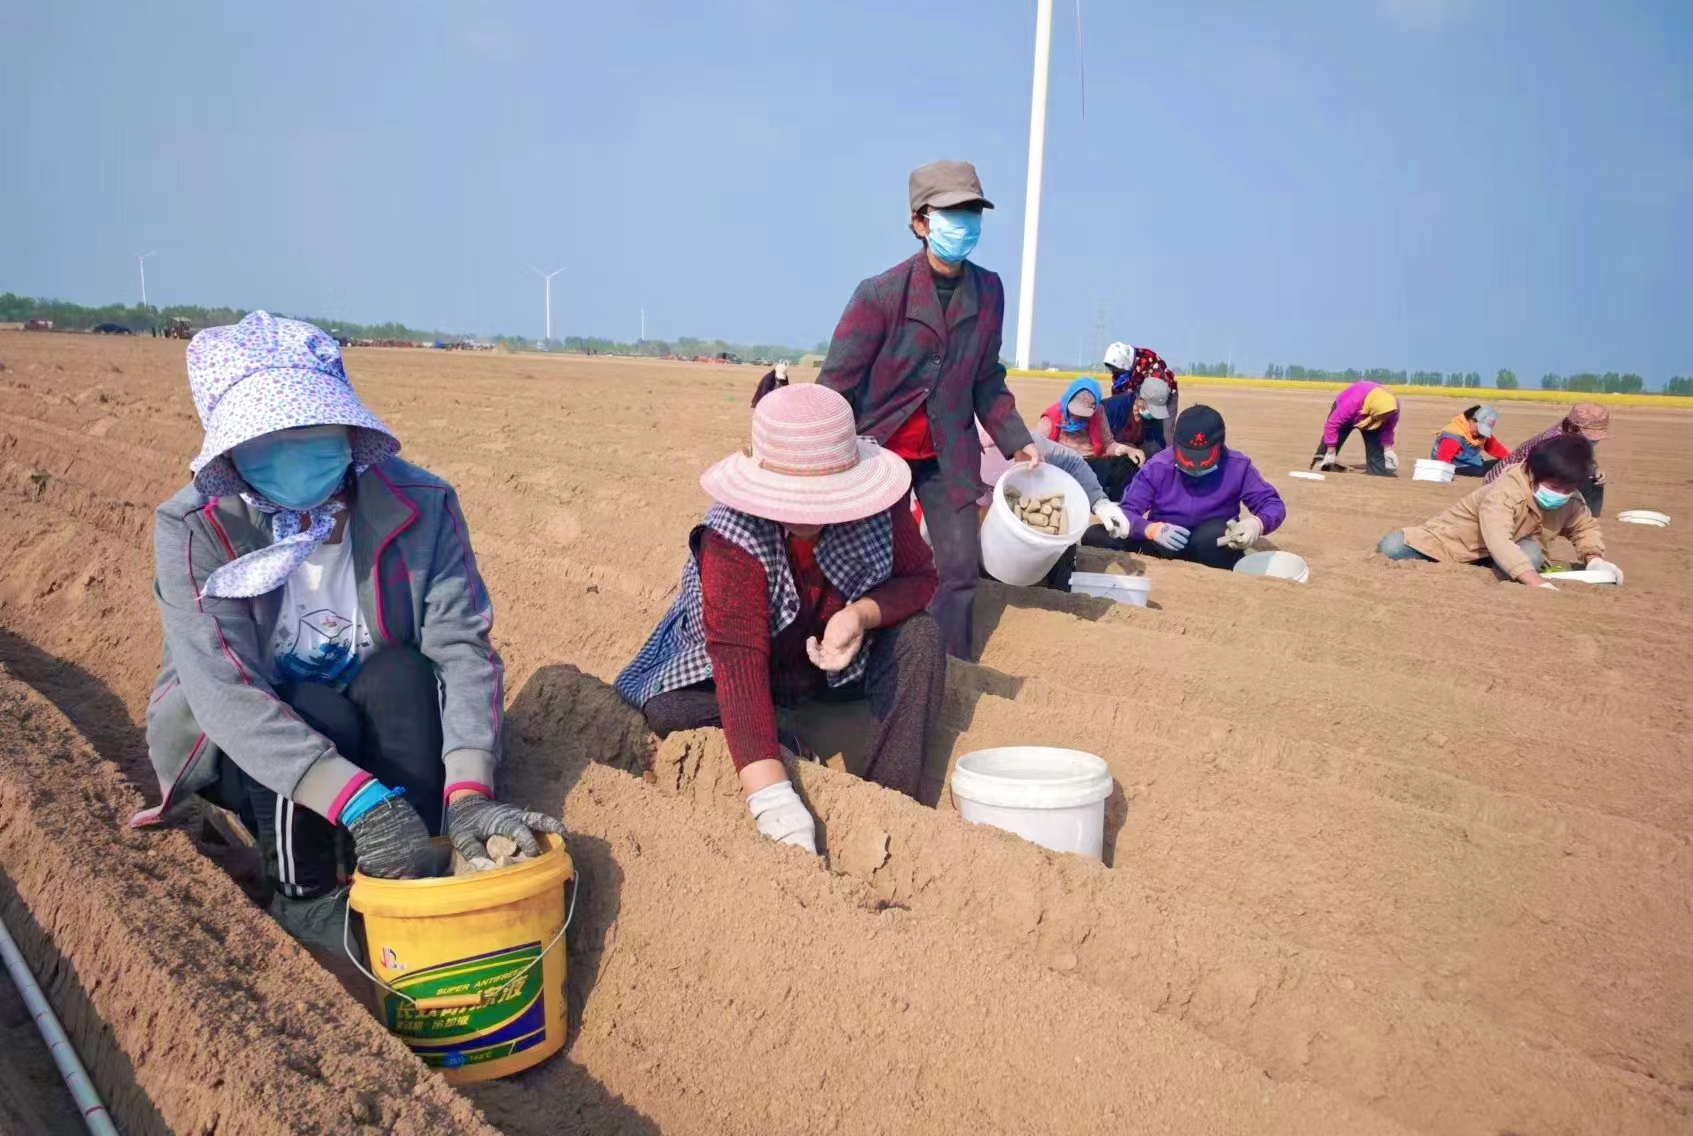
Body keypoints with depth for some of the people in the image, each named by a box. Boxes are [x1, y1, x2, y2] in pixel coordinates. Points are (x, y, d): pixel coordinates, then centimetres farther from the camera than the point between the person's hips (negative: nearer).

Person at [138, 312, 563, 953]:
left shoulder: (419, 506, -19)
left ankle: (413, 880, -19)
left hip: (373, 731, 2)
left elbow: (463, 650, -24)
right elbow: (226, 692, -33)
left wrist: (468, 793, -39)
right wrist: (360, 802, -45)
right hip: (237, 747, -1)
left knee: (403, 675, -29)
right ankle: (303, 897, -8)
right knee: (320, 713, -32)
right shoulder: (194, 530, -23)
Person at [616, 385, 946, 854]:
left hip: (840, 656, 3)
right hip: (762, 667, -2)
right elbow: (739, 658, -42)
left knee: (920, 638, -24)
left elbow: (919, 577, -11)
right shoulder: (731, 538, -34)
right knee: (670, 713, -29)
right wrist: (773, 802, -51)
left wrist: (863, 614, -36)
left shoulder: (874, 506, -24)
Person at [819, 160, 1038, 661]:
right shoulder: (881, 293, -15)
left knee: (961, 568, 4)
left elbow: (987, 380, 11)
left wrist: (1016, 440, 2)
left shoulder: (989, 291, -1)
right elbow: (836, 384, -14)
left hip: (948, 457, 4)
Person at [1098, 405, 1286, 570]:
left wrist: (1257, 523, -28)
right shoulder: (1157, 467, -10)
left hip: (1214, 547, 0)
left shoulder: (1237, 467, -10)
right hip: (1164, 547, 1)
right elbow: (1126, 512, -11)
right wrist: (1152, 529, -34)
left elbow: (1273, 504, -3)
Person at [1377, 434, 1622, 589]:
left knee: (1532, 554, -33)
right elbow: (1498, 542, -49)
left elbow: (1585, 527, 10)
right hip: (1453, 541, -5)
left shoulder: (1571, 502, -11)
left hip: (1504, 555, 5)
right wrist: (1537, 582, -60)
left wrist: (1594, 558, -13)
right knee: (1391, 548, -29)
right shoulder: (1505, 491, -34)